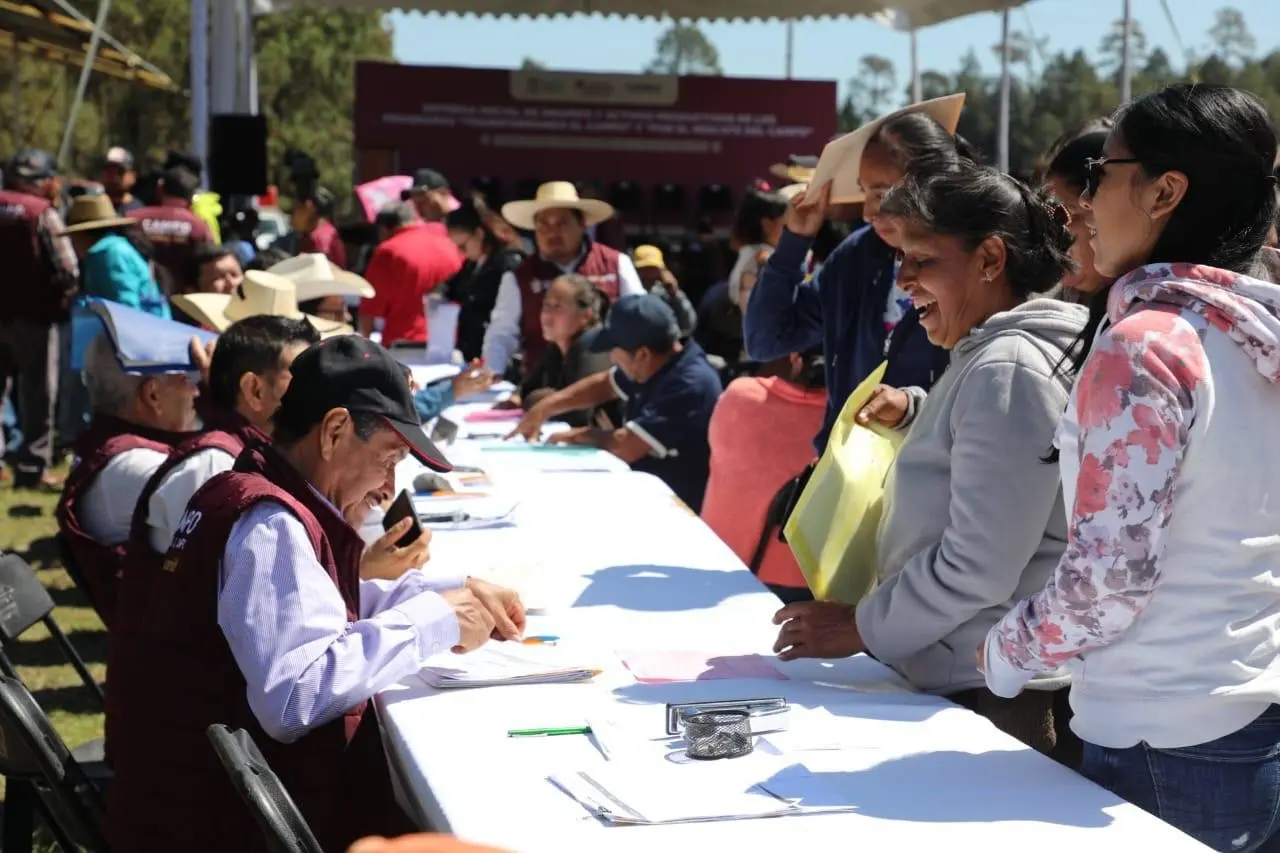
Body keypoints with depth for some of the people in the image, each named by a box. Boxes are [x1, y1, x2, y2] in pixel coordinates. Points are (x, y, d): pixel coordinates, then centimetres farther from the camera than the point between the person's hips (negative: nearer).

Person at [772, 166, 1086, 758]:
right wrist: (912, 412, 15)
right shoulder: (984, 357, 13)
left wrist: (861, 626, -12)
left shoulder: (1009, 371, -19)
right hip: (955, 678, 10)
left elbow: (977, 567, -23)